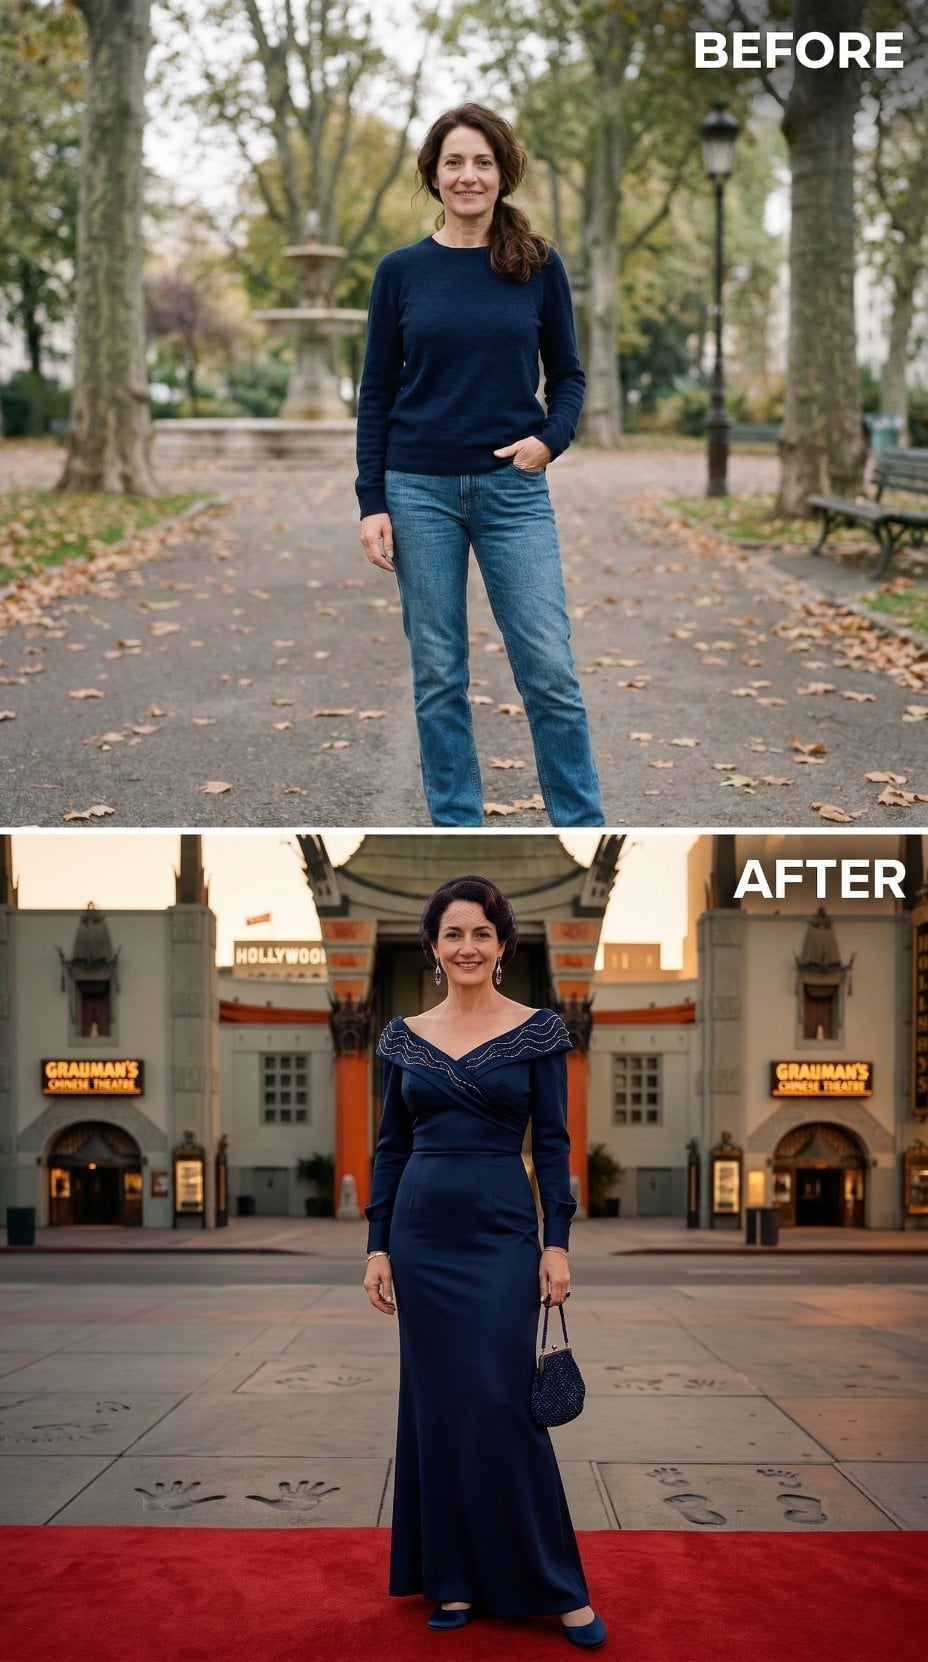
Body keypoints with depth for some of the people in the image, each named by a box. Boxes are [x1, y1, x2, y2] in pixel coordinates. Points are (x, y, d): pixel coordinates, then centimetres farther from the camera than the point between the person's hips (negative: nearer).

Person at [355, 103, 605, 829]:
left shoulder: (538, 265, 3)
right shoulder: (401, 271, 3)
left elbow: (568, 375, 9)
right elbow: (377, 392, 4)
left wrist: (550, 439, -11)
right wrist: (372, 503, -2)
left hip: (513, 489, 0)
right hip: (422, 492, 0)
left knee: (550, 671, -3)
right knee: (438, 674, 4)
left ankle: (584, 831, 7)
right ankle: (457, 830, 14)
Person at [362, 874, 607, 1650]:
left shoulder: (539, 1031, -2)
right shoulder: (405, 1035, 5)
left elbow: (554, 1143, -3)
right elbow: (391, 1145, 8)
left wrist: (558, 1243, -9)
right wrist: (377, 1245, 3)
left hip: (502, 1234, -3)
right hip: (423, 1234, 3)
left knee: (501, 1405, -6)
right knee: (436, 1405, 7)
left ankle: (557, 1586, 5)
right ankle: (453, 1577, 18)